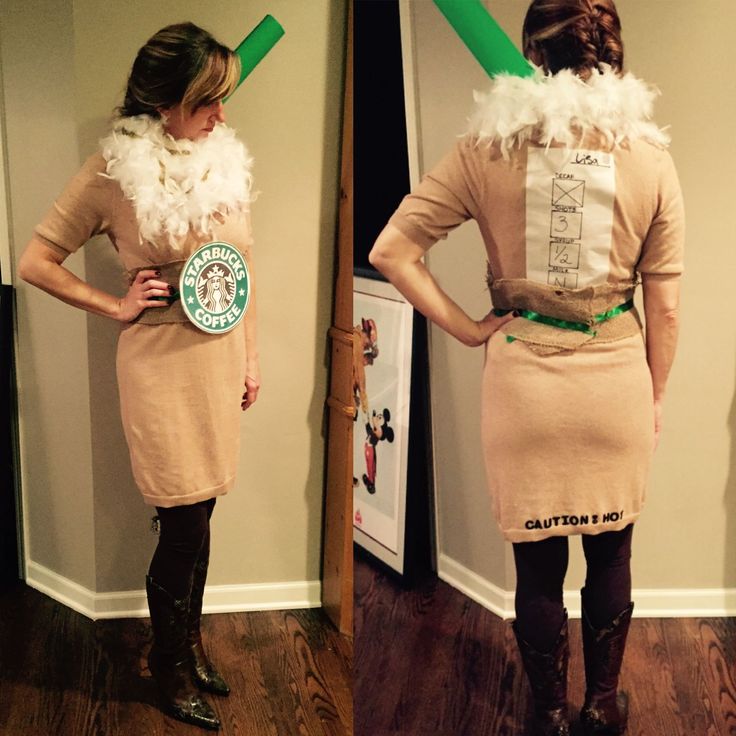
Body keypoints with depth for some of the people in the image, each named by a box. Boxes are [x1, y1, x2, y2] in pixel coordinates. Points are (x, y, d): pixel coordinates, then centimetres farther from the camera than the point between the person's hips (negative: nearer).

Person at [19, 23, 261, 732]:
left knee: (199, 516, 15)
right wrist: (116, 306, -7)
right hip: (162, 363, -5)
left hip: (220, 359, 5)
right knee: (184, 524, 3)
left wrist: (250, 356, 14)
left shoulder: (226, 157, 3)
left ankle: (191, 641, 36)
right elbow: (35, 261, -4)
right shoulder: (114, 171, -12)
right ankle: (170, 667, 26)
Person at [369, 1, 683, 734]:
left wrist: (464, 327, -4)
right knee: (610, 551, 20)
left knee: (538, 561, 14)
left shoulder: (487, 149, -8)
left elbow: (390, 250, -11)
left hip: (523, 377, 0)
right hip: (616, 378, 1)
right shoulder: (649, 157, -6)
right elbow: (664, 305, -2)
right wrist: (655, 395, 11)